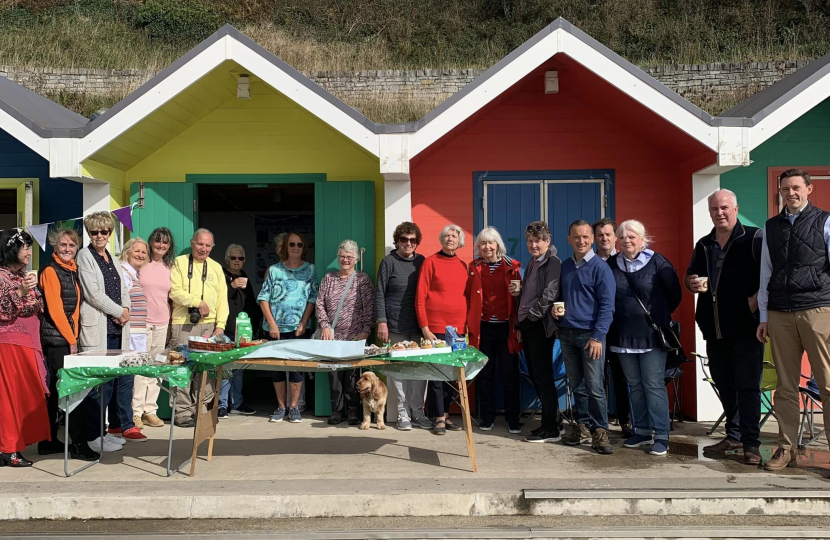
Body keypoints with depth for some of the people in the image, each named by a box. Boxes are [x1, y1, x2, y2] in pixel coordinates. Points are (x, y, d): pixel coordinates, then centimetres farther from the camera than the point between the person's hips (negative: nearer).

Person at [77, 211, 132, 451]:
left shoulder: (112, 259, 18)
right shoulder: (85, 256, -2)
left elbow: (123, 290, 17)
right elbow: (93, 293, -11)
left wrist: (125, 310, -3)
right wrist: (119, 312, -7)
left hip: (117, 327, 7)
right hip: (97, 328, -7)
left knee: (125, 376, 7)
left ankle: (120, 426, 19)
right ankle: (94, 436, 2)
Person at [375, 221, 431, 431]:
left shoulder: (421, 261, 9)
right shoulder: (389, 262, 0)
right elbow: (379, 294, -1)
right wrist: (382, 322, -9)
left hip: (419, 326, 3)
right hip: (396, 327, -3)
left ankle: (418, 412, 12)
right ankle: (403, 413, 8)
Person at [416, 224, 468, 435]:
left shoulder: (462, 266, 11)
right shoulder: (431, 262, -3)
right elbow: (420, 296, -6)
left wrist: (467, 323, 8)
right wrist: (424, 328, -11)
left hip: (458, 327, 5)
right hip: (436, 327, -5)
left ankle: (446, 414, 19)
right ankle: (439, 418, 6)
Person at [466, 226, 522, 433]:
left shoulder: (511, 266, 2)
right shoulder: (474, 267, 7)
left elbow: (519, 296, 7)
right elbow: (469, 296, 5)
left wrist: (518, 292, -15)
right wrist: (469, 323, -3)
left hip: (506, 327, -2)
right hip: (483, 328, 2)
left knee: (510, 374, 2)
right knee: (485, 374, 8)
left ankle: (513, 419, 11)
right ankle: (487, 418, 18)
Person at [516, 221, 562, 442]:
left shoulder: (553, 262, -9)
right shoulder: (532, 264, 18)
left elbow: (550, 295, -18)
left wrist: (532, 315, -12)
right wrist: (521, 324, 15)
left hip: (541, 326, -9)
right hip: (528, 326, 9)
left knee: (543, 376, -6)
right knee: (535, 375, 11)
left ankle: (551, 429, 0)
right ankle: (549, 422, 19)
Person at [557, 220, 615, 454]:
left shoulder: (600, 267, -5)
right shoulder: (564, 266, 11)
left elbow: (607, 305, -9)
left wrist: (598, 336, -16)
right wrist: (555, 309, 1)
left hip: (590, 335, -5)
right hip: (567, 334, 5)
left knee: (595, 387, -5)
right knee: (576, 385, 10)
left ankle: (599, 432, 2)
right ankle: (582, 426, 20)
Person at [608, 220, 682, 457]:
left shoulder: (657, 262, -6)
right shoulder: (612, 264, 4)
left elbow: (675, 294, 1)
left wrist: (659, 316, 7)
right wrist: (622, 315, 12)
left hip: (652, 334, -4)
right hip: (623, 335, 4)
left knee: (654, 384, -3)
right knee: (634, 385, 11)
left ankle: (661, 436, 2)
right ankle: (642, 431, 21)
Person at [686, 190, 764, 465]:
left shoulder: (754, 238, -4)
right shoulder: (703, 245, 14)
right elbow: (689, 276, 23)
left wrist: (758, 297, -20)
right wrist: (692, 282, 1)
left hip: (745, 326, -6)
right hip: (714, 328, 6)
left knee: (748, 385, -3)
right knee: (724, 384, 14)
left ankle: (751, 443, 4)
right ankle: (734, 435, 26)